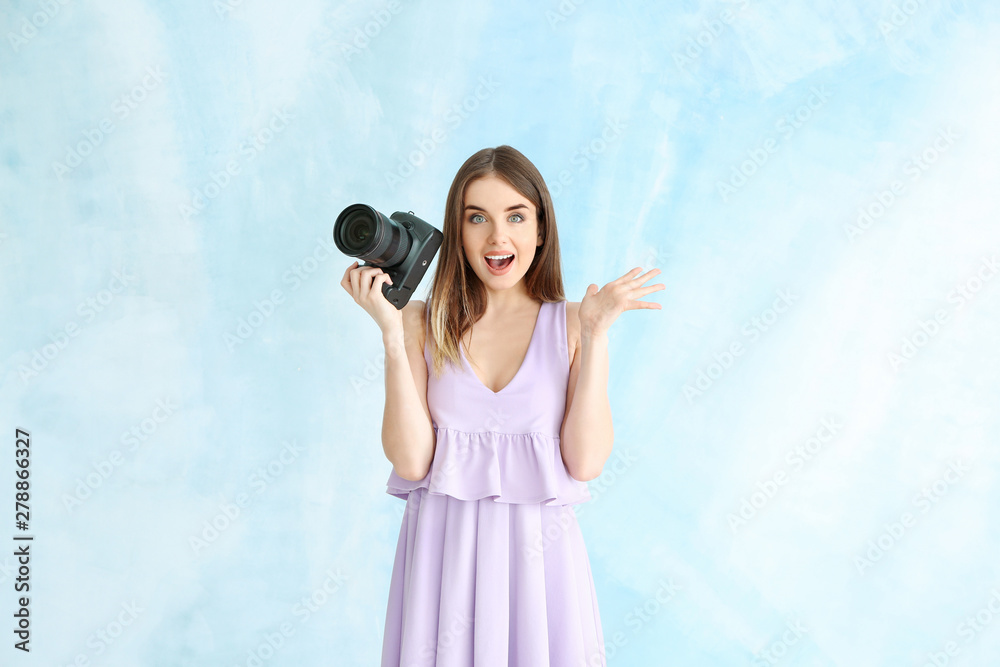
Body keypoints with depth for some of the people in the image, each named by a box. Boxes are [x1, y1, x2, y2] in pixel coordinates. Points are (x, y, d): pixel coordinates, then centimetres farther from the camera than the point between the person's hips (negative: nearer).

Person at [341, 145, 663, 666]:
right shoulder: (423, 322, -1)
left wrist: (595, 335, -12)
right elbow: (410, 460, -11)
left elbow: (585, 462, -10)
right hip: (441, 551, 0)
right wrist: (391, 333, -14)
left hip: (538, 555, 0)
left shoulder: (571, 325, -1)